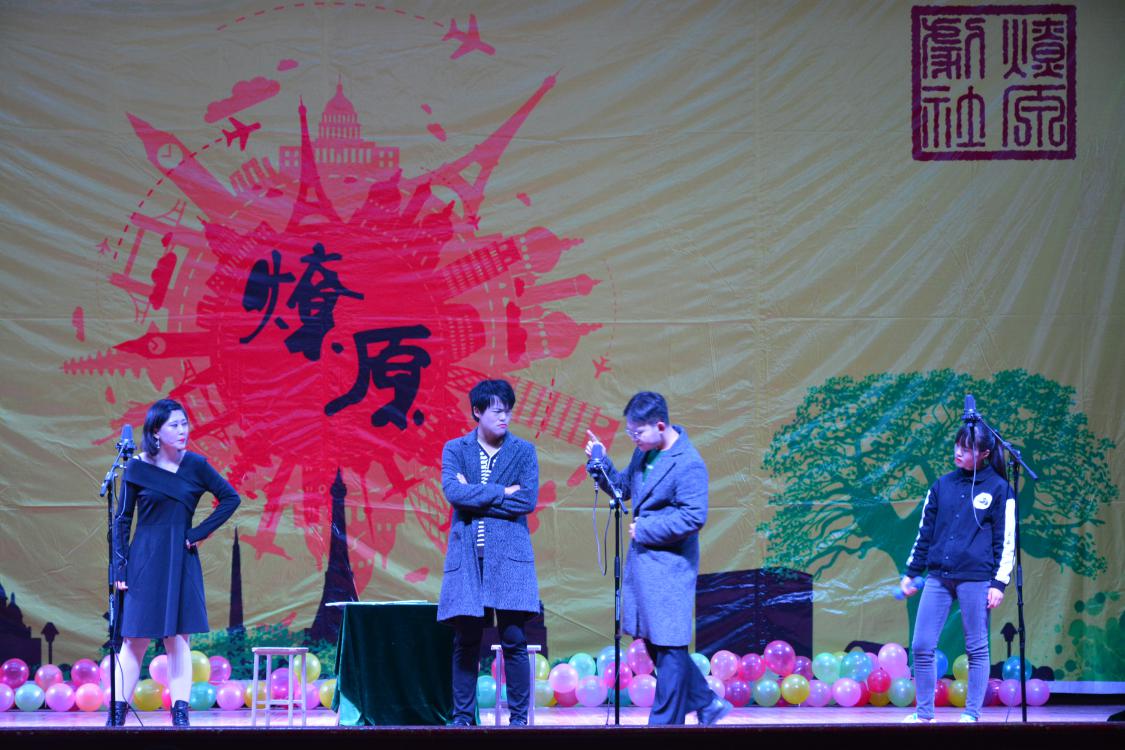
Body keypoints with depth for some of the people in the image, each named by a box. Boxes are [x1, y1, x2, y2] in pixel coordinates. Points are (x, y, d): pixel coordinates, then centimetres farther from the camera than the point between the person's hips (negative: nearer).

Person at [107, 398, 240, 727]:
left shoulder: (195, 465, 2)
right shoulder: (137, 468, -1)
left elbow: (230, 498, 7)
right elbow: (122, 519, 2)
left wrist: (199, 533, -1)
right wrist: (119, 566, -4)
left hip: (182, 564, 1)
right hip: (145, 561, -1)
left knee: (179, 640, 1)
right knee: (134, 640, -1)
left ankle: (180, 715, 3)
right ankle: (116, 715, 4)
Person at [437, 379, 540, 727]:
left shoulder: (524, 451, 7)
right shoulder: (455, 449, 7)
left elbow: (529, 501, -6)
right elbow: (453, 492, -9)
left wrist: (476, 496, -7)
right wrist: (502, 493, -10)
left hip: (509, 556, 0)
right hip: (466, 556, 1)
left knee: (514, 640, -5)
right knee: (465, 643, 1)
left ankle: (519, 717, 1)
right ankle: (463, 718, 8)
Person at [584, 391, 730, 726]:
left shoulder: (688, 464, -18)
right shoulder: (644, 452, 9)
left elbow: (693, 518, -22)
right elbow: (623, 488, 20)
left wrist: (644, 529, -17)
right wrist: (600, 463, 2)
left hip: (669, 566, -9)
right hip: (642, 561, 9)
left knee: (668, 647, -3)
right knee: (655, 643, 14)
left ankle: (665, 723, 2)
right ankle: (706, 703, 25)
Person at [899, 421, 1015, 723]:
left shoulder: (998, 489, 1)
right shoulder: (943, 485, 12)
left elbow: (1006, 540, 0)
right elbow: (925, 531, 17)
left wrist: (999, 582, -6)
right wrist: (911, 572, 14)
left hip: (976, 579, -4)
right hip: (938, 577, 4)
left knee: (977, 649, 2)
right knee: (921, 647, -1)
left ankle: (972, 713, 9)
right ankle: (924, 712, 9)